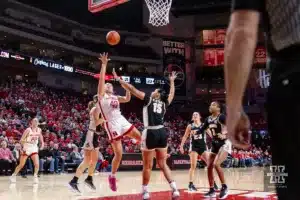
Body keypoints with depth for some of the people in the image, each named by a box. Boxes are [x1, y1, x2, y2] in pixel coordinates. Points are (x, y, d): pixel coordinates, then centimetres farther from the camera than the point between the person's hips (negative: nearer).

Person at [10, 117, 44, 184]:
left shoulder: (39, 130, 0)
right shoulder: (28, 130, -15)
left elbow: (40, 138, 20)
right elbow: (21, 140, -13)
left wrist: (42, 143, 5)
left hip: (34, 149, 4)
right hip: (27, 148, -4)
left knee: (37, 164, -11)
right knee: (21, 165, 3)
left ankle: (35, 177, 5)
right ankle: (14, 175, 23)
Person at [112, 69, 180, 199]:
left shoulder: (148, 99, 3)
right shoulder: (164, 103, 16)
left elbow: (132, 89, 0)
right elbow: (172, 94, 37)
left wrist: (118, 79, 6)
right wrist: (172, 81, 50)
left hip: (151, 133, -5)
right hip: (162, 132, 5)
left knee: (147, 165, 5)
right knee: (163, 164, 13)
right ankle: (174, 189, 7)